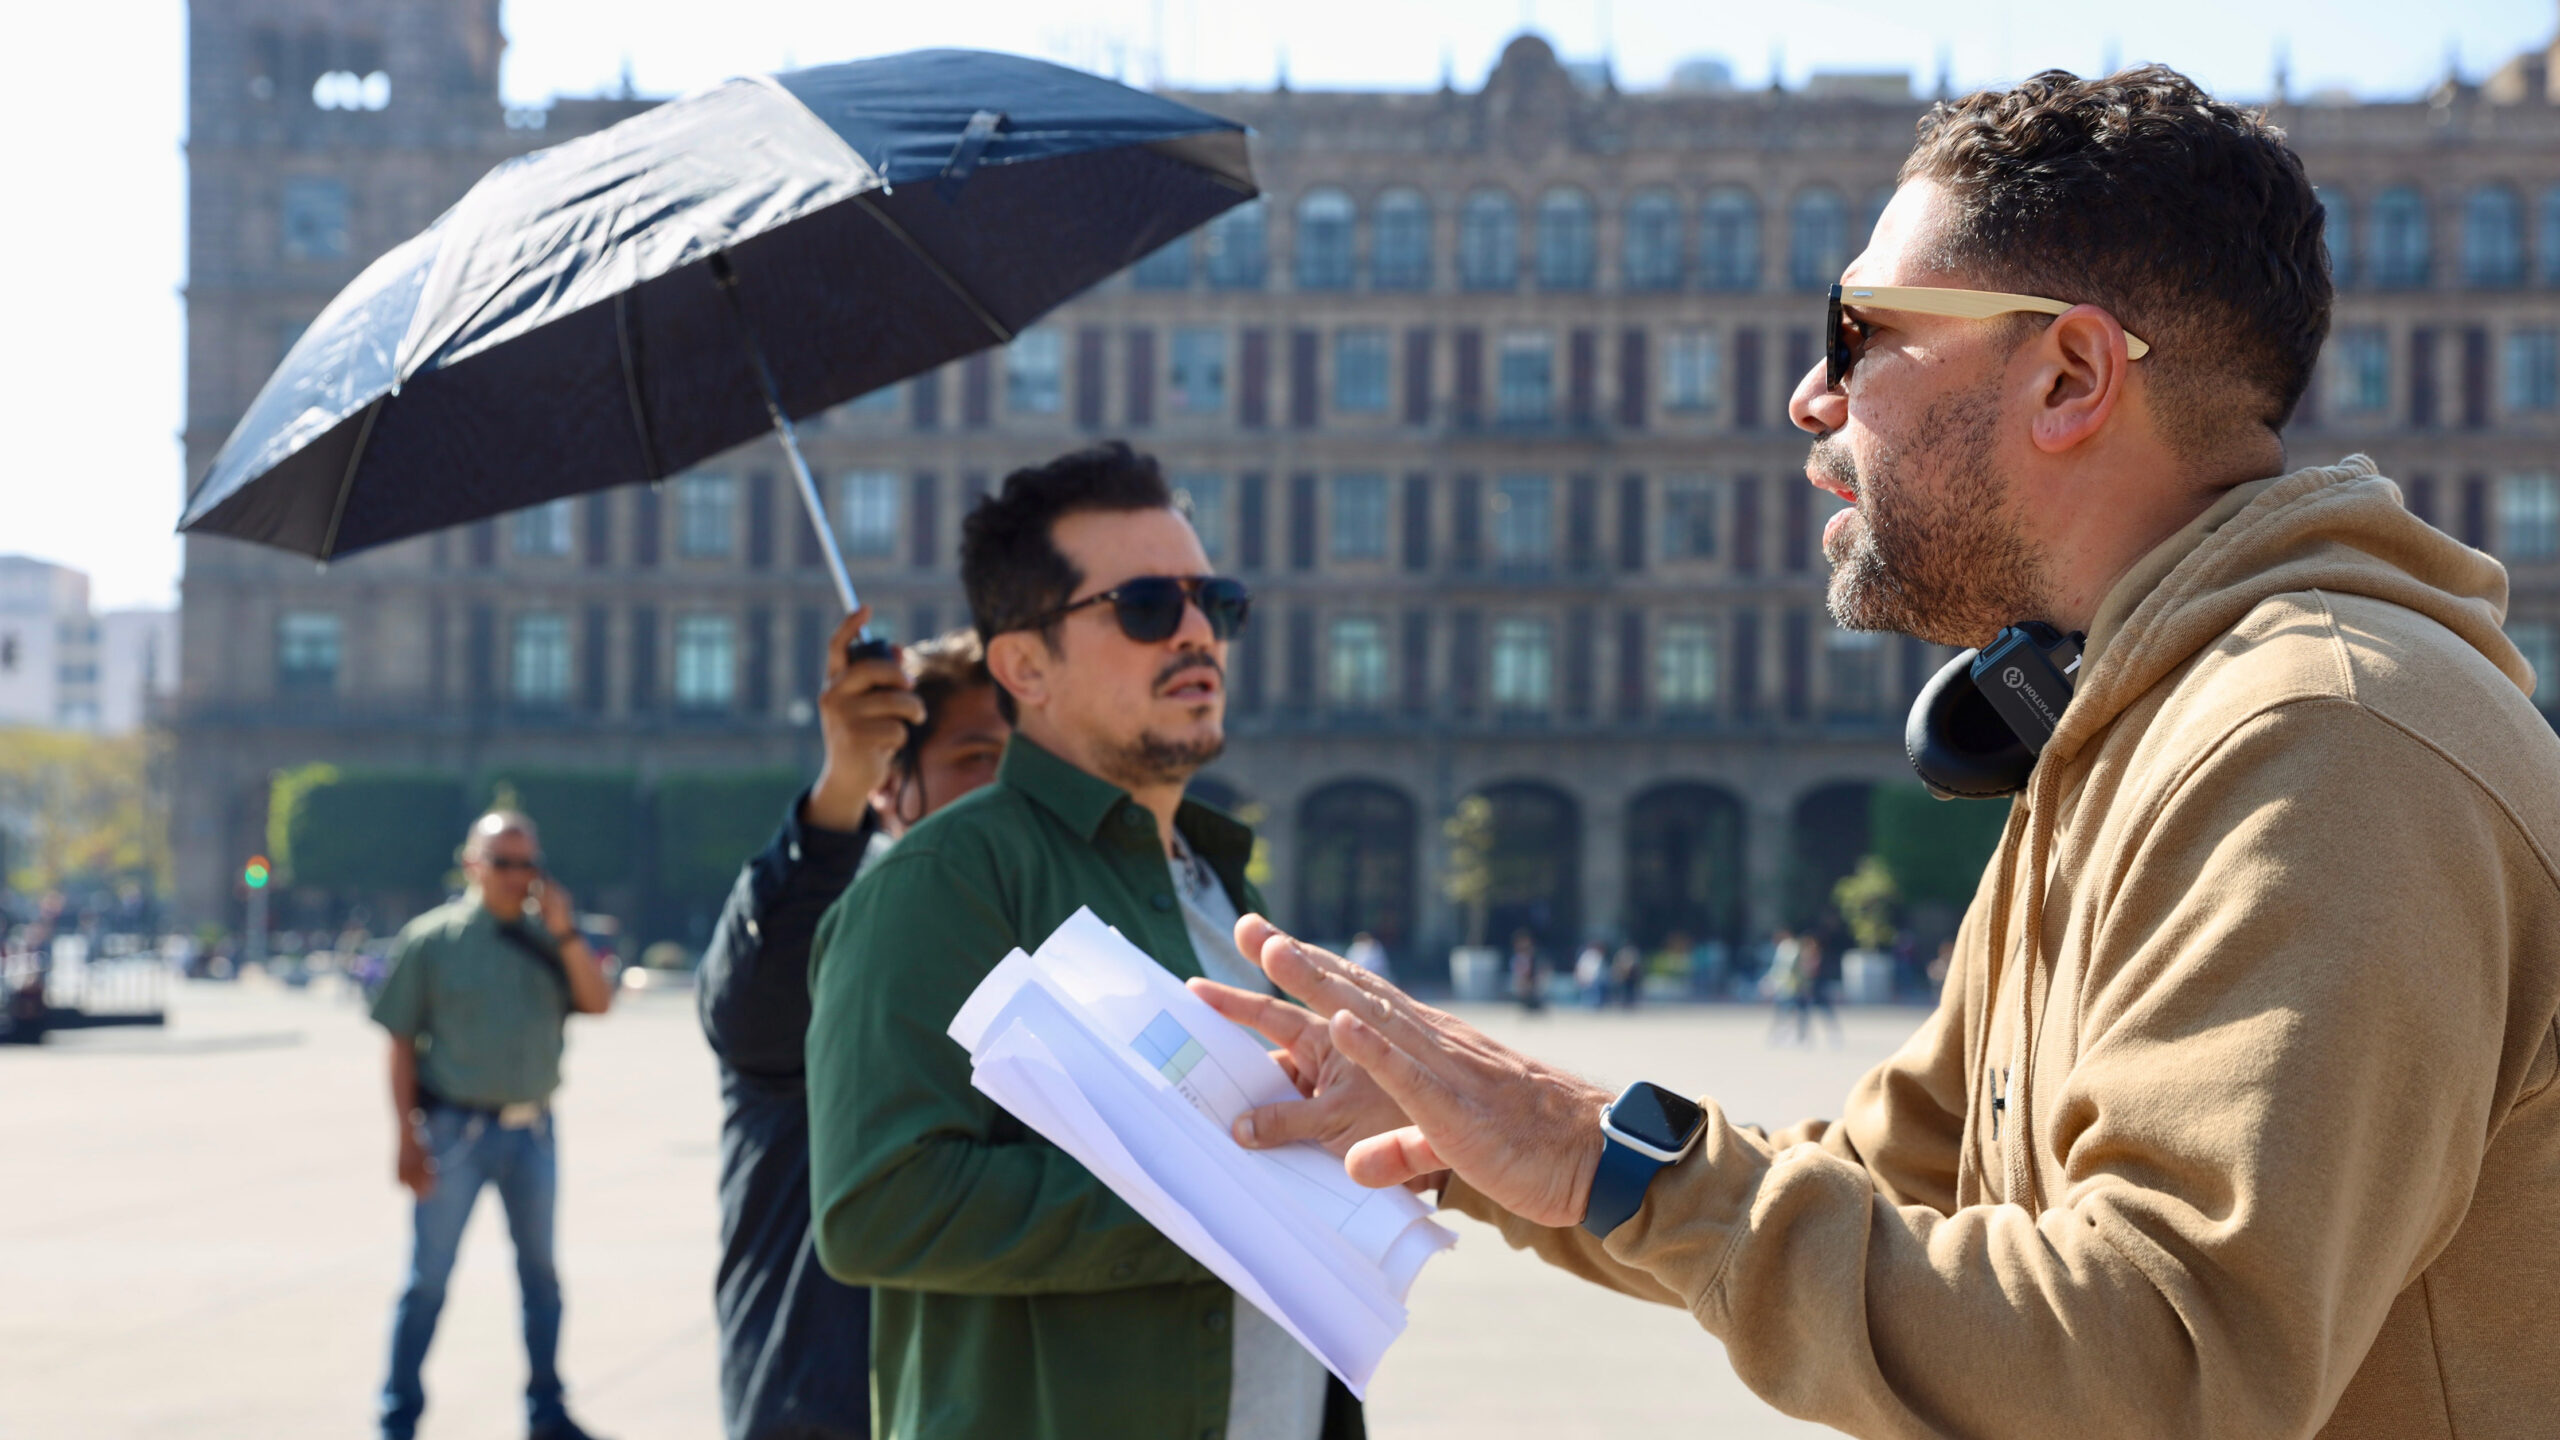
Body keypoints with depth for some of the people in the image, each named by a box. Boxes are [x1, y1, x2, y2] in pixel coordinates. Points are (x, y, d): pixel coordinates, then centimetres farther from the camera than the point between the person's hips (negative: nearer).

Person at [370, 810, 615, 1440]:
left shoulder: (549, 939, 7)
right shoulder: (430, 939, -4)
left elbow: (598, 1001, -5)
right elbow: (402, 1044, -4)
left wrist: (565, 932, -14)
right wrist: (408, 1139, -10)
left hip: (533, 1131, 4)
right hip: (455, 1128, -4)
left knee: (541, 1273, 12)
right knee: (428, 1277, 0)